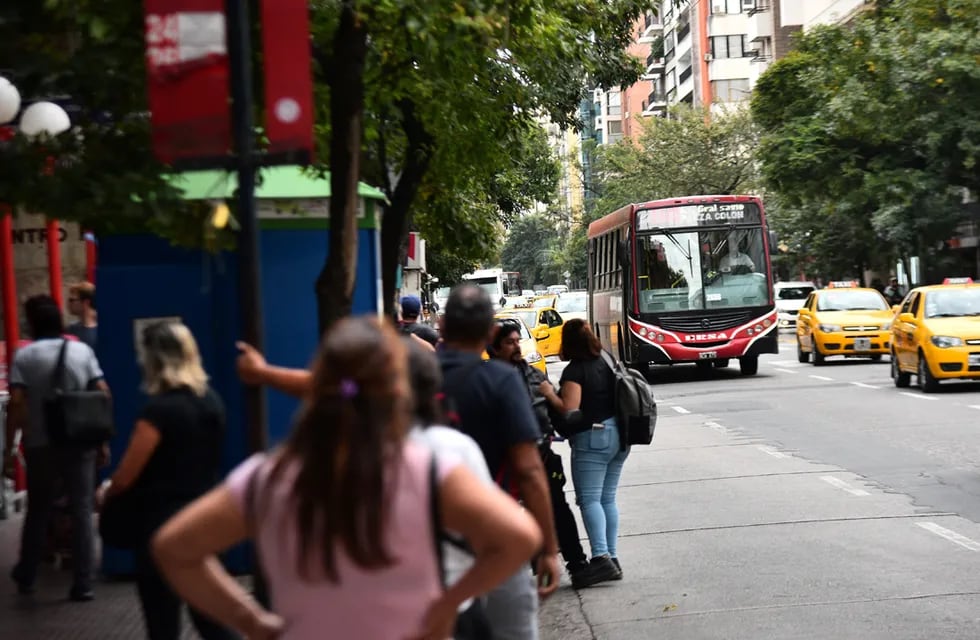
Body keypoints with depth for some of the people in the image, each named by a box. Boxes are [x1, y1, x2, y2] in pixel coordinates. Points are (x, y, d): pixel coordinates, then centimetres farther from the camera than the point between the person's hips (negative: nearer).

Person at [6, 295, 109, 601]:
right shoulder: (82, 350, 1)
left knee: (38, 512, 15)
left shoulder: (24, 355, -6)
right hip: (81, 442, 1)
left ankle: (26, 576, 30)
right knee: (82, 511, 4)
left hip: (41, 444, -1)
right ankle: (83, 584, 2)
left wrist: (9, 445, -5)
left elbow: (16, 403, -12)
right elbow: (103, 393, -2)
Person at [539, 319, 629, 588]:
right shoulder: (606, 363, 12)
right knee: (607, 499, 12)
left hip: (592, 438, -8)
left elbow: (569, 409, -18)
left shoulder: (575, 370, -12)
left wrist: (549, 394, -5)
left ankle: (601, 558, -21)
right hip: (617, 434, 8)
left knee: (589, 499, -9)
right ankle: (611, 557, 11)